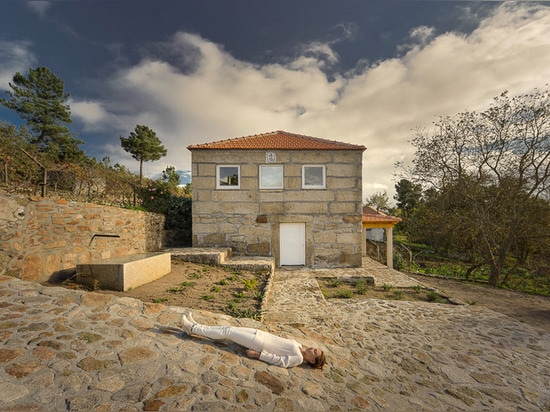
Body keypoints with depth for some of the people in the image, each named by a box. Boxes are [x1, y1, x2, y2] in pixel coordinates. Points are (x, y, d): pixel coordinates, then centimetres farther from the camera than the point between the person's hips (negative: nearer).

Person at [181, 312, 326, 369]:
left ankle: (193, 328, 8)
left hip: (259, 344, -7)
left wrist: (257, 354, -22)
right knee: (228, 328, 4)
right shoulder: (298, 346, 7)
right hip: (260, 334, 7)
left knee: (227, 332, -5)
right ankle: (195, 326, 16)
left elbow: (281, 361, -20)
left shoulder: (298, 358, -15)